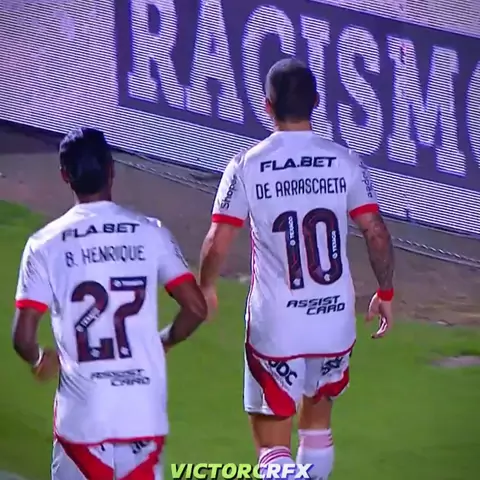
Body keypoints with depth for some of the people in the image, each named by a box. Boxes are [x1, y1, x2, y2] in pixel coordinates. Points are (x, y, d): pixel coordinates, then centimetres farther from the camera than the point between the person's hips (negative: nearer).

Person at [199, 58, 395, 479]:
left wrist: (206, 287, 11)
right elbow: (376, 233, -7)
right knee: (317, 414, 25)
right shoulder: (345, 163, -4)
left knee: (272, 437, 3)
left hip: (274, 325, -3)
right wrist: (385, 292, 9)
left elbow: (217, 244, -9)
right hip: (335, 319, 3)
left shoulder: (246, 166, -9)